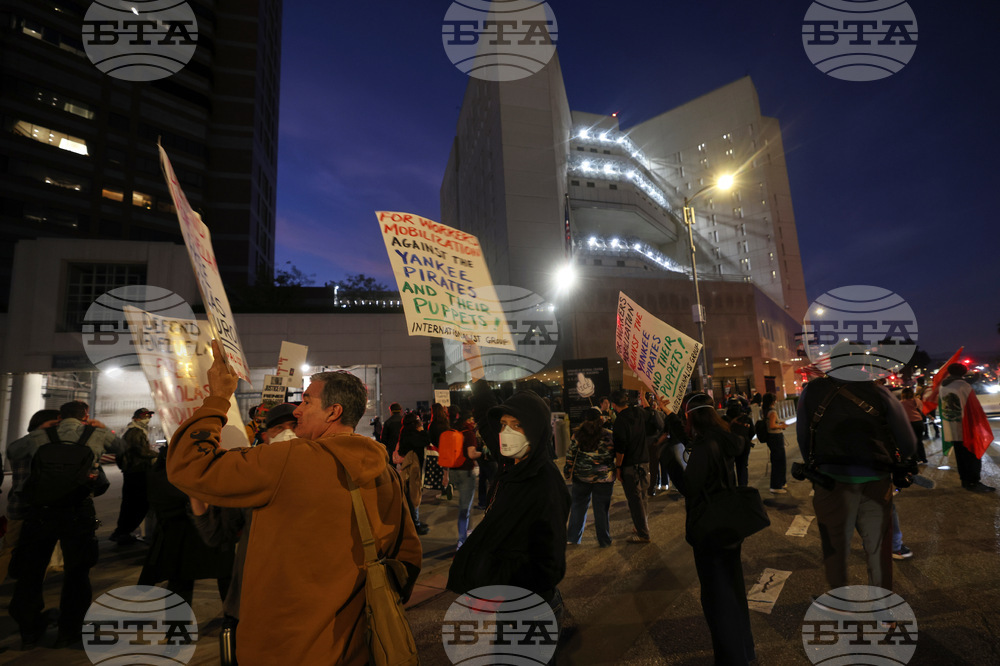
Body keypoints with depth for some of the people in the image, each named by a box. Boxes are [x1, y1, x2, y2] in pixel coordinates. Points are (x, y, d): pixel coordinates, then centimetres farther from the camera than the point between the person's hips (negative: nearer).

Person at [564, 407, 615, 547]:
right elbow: (615, 456, -1)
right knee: (601, 509, 9)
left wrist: (568, 471, 8)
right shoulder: (608, 435, -9)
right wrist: (614, 473, 13)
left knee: (578, 506, 14)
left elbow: (570, 454, -1)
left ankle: (573, 537, 23)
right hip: (603, 478, -1)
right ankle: (604, 540, 20)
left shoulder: (578, 434, -6)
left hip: (581, 477, 1)